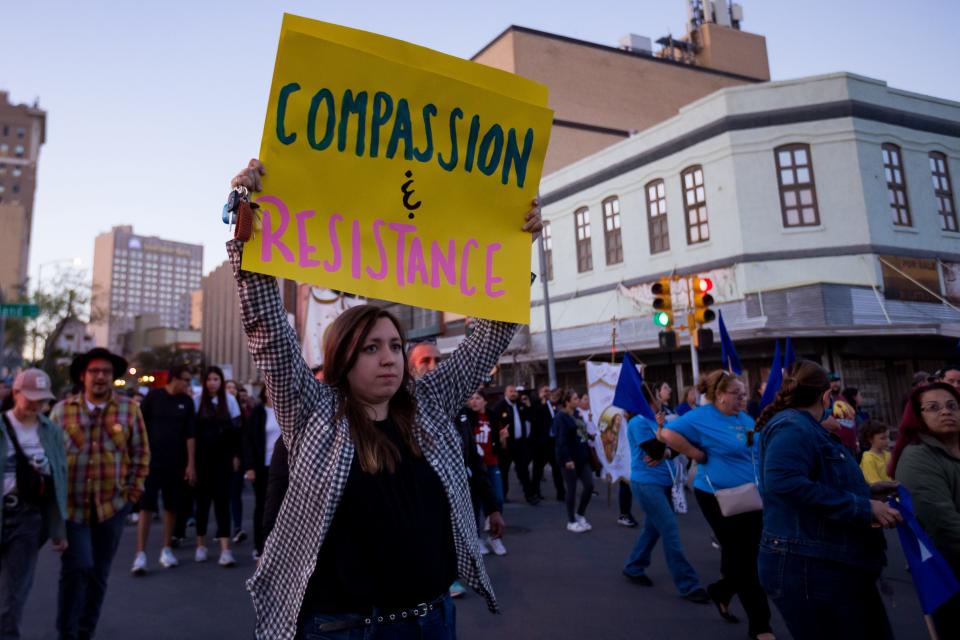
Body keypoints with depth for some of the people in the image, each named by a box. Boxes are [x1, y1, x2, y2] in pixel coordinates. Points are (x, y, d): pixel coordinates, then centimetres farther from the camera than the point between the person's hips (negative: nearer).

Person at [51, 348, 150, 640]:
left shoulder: (129, 409, -1)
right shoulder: (62, 410, -1)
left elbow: (141, 453, 3)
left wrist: (134, 489, -1)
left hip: (112, 505, 1)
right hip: (71, 505, -1)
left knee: (99, 572, 12)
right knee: (77, 566, -8)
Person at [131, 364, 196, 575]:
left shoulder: (186, 402, 2)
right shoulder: (153, 396, -4)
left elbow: (190, 435, 2)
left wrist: (191, 464, -1)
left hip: (176, 463, 3)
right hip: (152, 460, -3)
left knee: (172, 506, 9)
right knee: (146, 506, -6)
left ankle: (167, 550, 22)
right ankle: (140, 554, -1)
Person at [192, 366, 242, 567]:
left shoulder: (230, 400, 3)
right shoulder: (197, 400, 0)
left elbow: (236, 429, 5)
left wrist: (236, 455, 2)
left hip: (224, 458, 0)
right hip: (203, 458, 0)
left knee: (222, 500, -4)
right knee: (203, 499, 9)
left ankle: (225, 549, -7)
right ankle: (201, 545, 25)